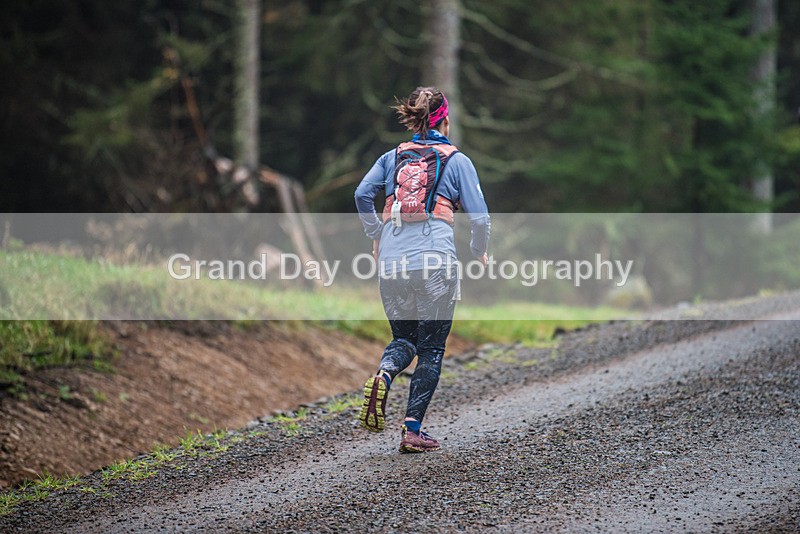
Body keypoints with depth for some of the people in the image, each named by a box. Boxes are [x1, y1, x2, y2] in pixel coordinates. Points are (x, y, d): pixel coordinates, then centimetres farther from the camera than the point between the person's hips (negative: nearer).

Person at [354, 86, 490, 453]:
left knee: (404, 339, 18)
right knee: (431, 347, 6)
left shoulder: (392, 157, 15)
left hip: (392, 262, 3)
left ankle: (383, 376, -16)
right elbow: (479, 216, 1)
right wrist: (479, 251, 20)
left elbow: (362, 195, 1)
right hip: (435, 262, -3)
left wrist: (375, 237, 15)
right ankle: (413, 430, -2)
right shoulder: (457, 160, 7)